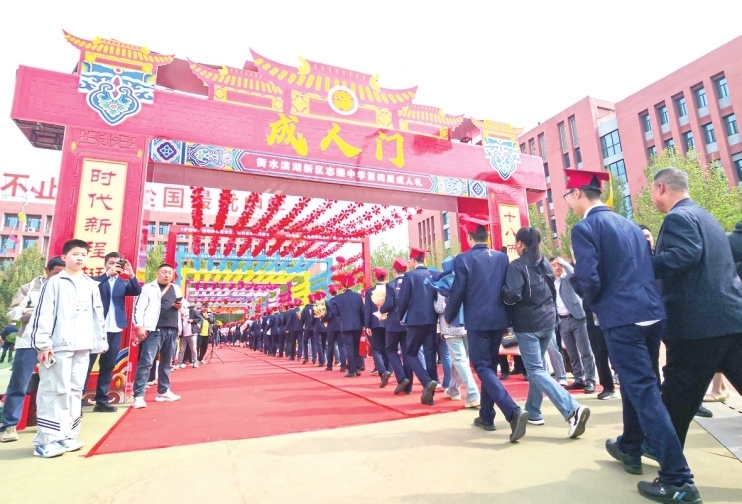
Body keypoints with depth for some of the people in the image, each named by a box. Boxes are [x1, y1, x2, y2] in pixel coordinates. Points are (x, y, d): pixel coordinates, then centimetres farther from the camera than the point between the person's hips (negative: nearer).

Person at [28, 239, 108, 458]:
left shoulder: (91, 285, 15)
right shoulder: (54, 282, 0)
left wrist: (101, 341, 12)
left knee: (75, 390, 9)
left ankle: (67, 435, 18)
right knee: (55, 390, -4)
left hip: (83, 346, 5)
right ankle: (46, 439, 5)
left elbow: (98, 315, 16)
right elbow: (43, 314, -5)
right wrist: (43, 344, -11)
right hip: (59, 345, -5)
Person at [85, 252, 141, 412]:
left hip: (115, 329, 4)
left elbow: (137, 291, -6)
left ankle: (101, 401, 17)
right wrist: (108, 274, -26)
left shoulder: (123, 282, 11)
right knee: (87, 364, 2)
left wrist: (131, 274, -19)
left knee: (108, 366, 9)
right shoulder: (97, 280, 3)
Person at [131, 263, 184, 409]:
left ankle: (163, 392, 22)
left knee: (166, 362, 12)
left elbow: (184, 304, 29)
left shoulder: (176, 289, 18)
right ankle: (138, 396, -5)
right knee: (146, 362, -9)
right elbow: (139, 307, -6)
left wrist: (181, 306, 5)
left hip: (172, 330, 6)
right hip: (154, 330, -5)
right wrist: (139, 326, -15)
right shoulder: (148, 288, 2)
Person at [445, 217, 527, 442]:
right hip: (499, 319, 6)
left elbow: (457, 293, -9)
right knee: (491, 365, 16)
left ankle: (513, 411, -18)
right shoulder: (502, 257, 5)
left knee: (482, 368, 0)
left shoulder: (463, 259, -9)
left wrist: (448, 317, 7)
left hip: (477, 321, -6)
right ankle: (486, 416, 24)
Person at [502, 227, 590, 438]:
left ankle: (572, 410, -19)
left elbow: (511, 295, -23)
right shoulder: (545, 263, 10)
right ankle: (533, 412, 25)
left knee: (536, 371, -4)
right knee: (537, 366, 17)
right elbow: (553, 292, 17)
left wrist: (503, 290, -3)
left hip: (527, 324, -8)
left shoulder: (517, 266, -13)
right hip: (548, 320, 8)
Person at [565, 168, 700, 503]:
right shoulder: (629, 224, 15)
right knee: (638, 385, 20)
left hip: (622, 318, -9)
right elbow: (649, 268, 17)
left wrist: (591, 304, 1)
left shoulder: (584, 228, -11)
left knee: (644, 392, -2)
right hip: (652, 312, 9)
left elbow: (589, 279, -19)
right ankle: (630, 449, 38)